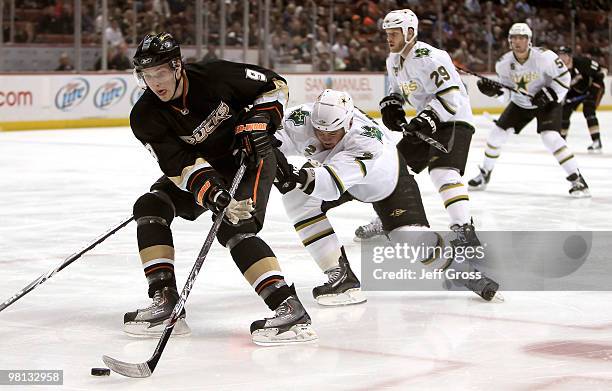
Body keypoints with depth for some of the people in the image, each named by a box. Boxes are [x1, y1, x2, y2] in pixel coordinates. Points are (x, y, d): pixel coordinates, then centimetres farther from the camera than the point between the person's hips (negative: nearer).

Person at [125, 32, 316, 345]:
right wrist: (215, 197, -39)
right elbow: (181, 166, -25)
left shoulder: (216, 76, -24)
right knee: (150, 207, -11)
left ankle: (290, 308, -34)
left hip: (250, 158, -5)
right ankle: (165, 302, -9)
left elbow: (275, 85, -9)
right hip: (202, 166, 5)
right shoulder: (145, 117, -16)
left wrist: (258, 123, -21)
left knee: (234, 228, -26)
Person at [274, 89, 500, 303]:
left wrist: (303, 177, -75)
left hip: (384, 178, -4)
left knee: (413, 238, -17)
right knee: (297, 197, -23)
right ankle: (341, 275, -18)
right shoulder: (303, 119, -32)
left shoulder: (366, 140, -45)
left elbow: (334, 182, -57)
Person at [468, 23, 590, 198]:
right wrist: (494, 90, -18)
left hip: (548, 102, -5)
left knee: (551, 137, -25)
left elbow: (563, 77, -17)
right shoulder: (504, 63, -12)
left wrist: (548, 93, -26)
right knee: (497, 133, 1)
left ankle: (577, 179, -19)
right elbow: (507, 90, 1)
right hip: (520, 103, 5)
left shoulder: (544, 56, -26)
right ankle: (484, 174, 22)